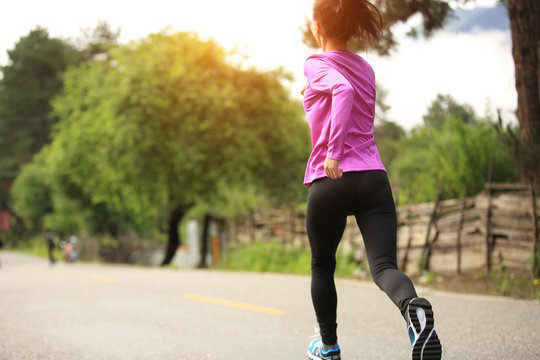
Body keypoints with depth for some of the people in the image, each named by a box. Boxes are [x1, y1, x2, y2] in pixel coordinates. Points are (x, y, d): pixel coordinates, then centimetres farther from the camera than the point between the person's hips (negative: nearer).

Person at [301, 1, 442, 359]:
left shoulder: (317, 65, 0)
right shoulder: (366, 69, 19)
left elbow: (343, 89, -22)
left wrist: (333, 153, -25)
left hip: (331, 180, -4)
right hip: (374, 178, 4)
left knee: (322, 266, 18)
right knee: (384, 266, -7)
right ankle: (414, 304, -41)